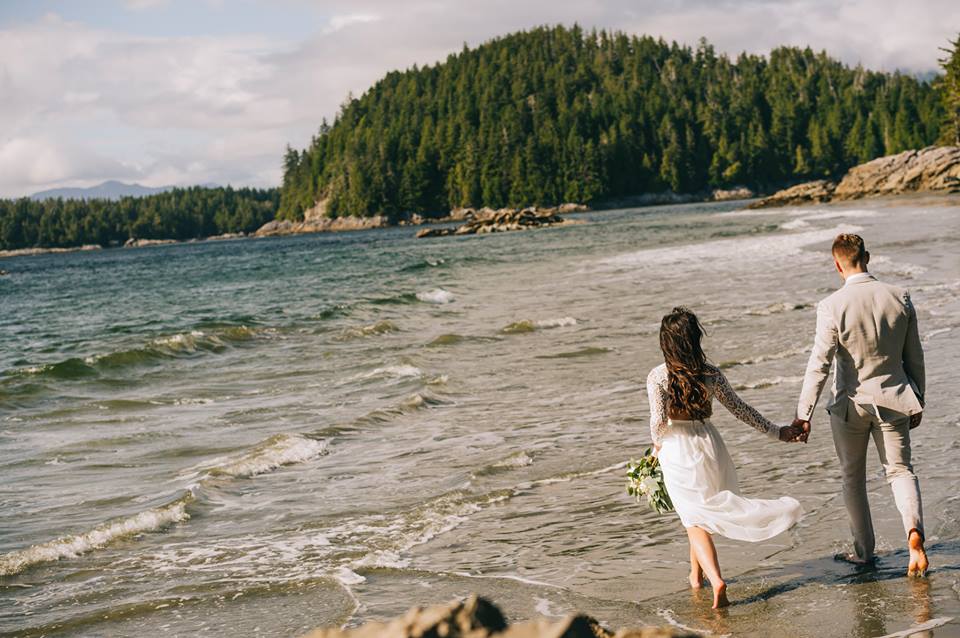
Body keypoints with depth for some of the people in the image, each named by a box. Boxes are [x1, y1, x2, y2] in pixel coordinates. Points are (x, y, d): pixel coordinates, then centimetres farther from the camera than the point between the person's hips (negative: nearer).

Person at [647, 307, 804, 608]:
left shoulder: (657, 376, -13)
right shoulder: (711, 374, -3)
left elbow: (658, 420, -18)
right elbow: (739, 408, 2)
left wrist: (657, 443, 4)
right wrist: (775, 431, 12)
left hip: (677, 451, -3)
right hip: (708, 445, 3)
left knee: (695, 519, 5)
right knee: (704, 511, 23)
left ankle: (715, 580, -12)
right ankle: (696, 575, 37)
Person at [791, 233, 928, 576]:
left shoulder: (832, 306, -17)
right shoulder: (899, 297, -4)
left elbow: (819, 365, -18)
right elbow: (914, 357, 3)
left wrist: (803, 415, -12)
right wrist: (918, 402, 15)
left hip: (851, 404, -3)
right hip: (893, 401, 3)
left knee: (853, 478, 15)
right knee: (900, 470, 13)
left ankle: (864, 549, 22)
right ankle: (914, 530, -12)